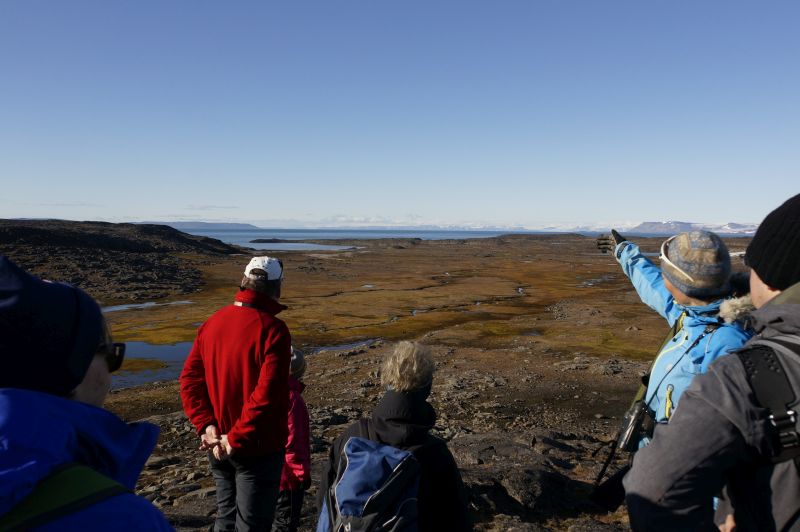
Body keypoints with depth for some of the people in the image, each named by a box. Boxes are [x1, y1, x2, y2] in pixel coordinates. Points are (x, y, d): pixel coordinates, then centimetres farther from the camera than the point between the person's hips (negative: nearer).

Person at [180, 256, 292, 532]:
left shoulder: (213, 322, 1)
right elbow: (267, 395, -27)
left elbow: (190, 380, 1)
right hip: (257, 447, -6)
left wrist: (207, 426, -4)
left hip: (218, 445, 6)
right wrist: (236, 439, -18)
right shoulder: (272, 329, -20)